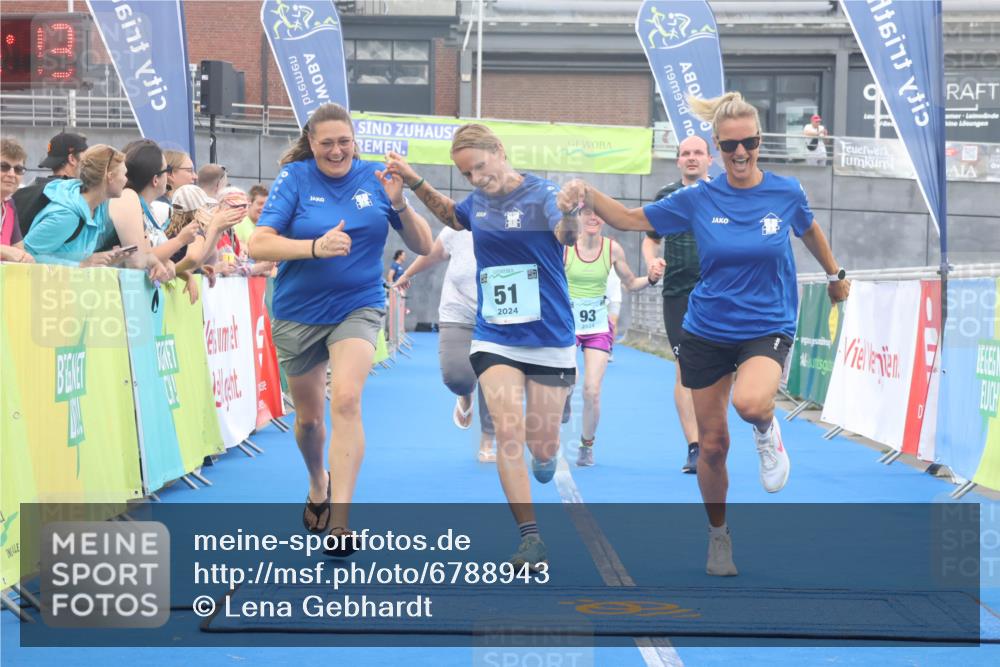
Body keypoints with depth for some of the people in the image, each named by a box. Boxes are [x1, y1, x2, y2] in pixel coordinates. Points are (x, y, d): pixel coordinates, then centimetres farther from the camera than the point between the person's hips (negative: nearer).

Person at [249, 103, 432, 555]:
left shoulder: (374, 178, -4)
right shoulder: (295, 178, -9)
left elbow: (423, 246, -2)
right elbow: (257, 245, -20)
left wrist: (400, 204, -21)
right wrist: (315, 247, -35)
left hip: (357, 309, -1)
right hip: (298, 314, 1)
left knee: (346, 400, -23)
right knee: (309, 416, 15)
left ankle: (339, 516, -21)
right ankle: (318, 486, 46)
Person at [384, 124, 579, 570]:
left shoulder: (541, 194, -14)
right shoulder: (478, 201, 3)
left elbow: (566, 233, -36)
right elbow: (452, 216, 28)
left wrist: (571, 211, -59)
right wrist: (415, 182, 16)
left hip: (549, 339, -3)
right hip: (494, 340, 3)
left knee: (542, 447, 6)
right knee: (509, 430, -17)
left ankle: (543, 452, 46)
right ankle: (530, 538, -13)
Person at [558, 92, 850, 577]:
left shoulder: (787, 193, -5)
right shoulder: (698, 199, -6)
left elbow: (809, 231, 16)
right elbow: (631, 219, -3)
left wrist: (835, 275, 29)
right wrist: (588, 195, -21)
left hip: (767, 328, -1)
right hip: (706, 332, 2)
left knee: (748, 403, -35)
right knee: (712, 445, 8)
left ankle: (767, 428, 3)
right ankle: (718, 535, 30)